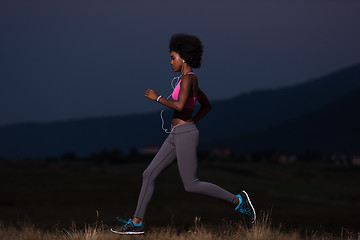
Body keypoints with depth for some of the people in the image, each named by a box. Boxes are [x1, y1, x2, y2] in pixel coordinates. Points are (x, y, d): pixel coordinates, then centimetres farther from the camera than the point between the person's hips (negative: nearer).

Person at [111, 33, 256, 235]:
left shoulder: (188, 78, -14)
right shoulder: (191, 80, 15)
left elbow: (180, 106, -28)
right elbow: (207, 106, 26)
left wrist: (157, 98, -15)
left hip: (185, 136, -10)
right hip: (178, 136, 10)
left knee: (191, 185, -5)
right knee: (149, 175, 5)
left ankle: (237, 200, 5)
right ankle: (137, 222, 5)